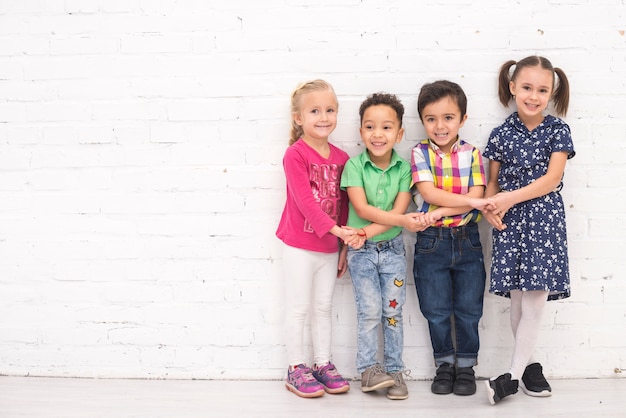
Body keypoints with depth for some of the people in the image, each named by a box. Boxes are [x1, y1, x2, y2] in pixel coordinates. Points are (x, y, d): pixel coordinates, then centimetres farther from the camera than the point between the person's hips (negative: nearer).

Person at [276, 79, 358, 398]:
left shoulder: (341, 158, 5)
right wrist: (334, 228, -28)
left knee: (324, 307, 14)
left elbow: (343, 204, 9)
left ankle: (323, 365, 25)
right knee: (298, 307, 3)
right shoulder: (295, 154, -14)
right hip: (299, 245, -5)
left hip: (329, 246, 6)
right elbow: (304, 198, -22)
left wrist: (344, 246, 9)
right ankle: (296, 369, 12)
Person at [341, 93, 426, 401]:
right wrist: (402, 220, -26)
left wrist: (369, 231, -23)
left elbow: (399, 209, -11)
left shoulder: (404, 167, -3)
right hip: (361, 251, -2)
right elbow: (362, 208, -18)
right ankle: (367, 370, 9)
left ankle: (394, 371, 15)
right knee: (369, 312, -2)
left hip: (392, 249, 2)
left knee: (393, 312, 6)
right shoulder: (354, 165, -9)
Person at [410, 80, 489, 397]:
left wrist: (442, 210, -20)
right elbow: (428, 192, -15)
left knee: (468, 308, 8)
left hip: (466, 239, 1)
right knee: (436, 310, 8)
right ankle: (444, 364, 24)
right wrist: (469, 201, -20)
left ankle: (466, 366, 23)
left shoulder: (471, 154, 0)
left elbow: (476, 196, -10)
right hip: (431, 241, 0)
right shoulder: (420, 153, -3)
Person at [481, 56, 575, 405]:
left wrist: (510, 198, -17)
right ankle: (530, 364, 21)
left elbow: (552, 178, -9)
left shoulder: (558, 131, 0)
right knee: (517, 301, 4)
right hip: (509, 222, 2)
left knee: (536, 298, -7)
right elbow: (493, 182, 10)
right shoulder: (501, 135, 5)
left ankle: (514, 376, 0)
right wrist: (489, 206, -10)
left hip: (544, 219, -2)